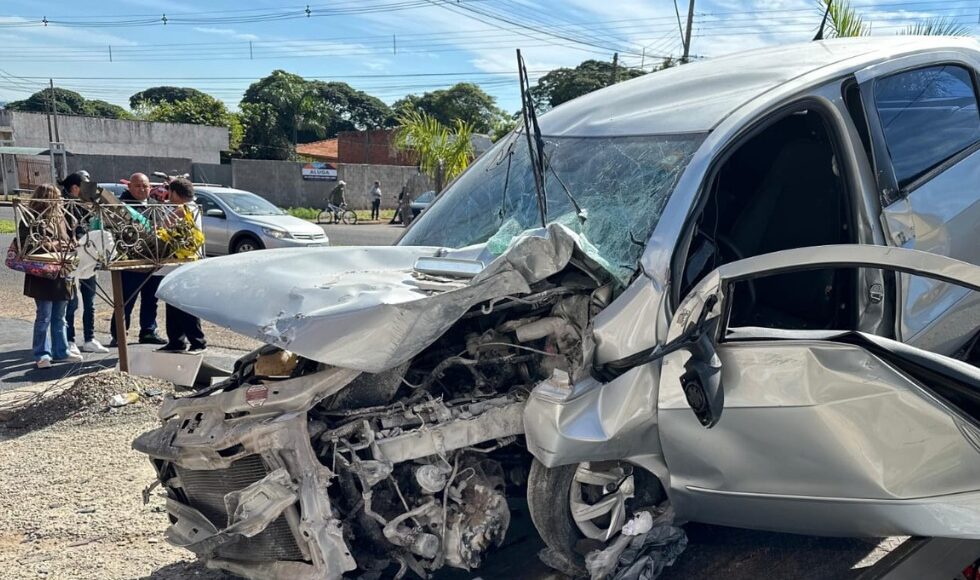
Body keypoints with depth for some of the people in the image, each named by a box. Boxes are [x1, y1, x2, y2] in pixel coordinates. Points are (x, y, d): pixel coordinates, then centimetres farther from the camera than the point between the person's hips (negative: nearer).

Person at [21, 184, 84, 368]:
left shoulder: (59, 217, 12)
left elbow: (68, 238, 20)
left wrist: (71, 244, 0)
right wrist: (51, 246, -22)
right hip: (42, 276, -7)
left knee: (59, 318, 15)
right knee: (44, 318, 0)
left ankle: (61, 352, 23)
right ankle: (42, 354, 9)